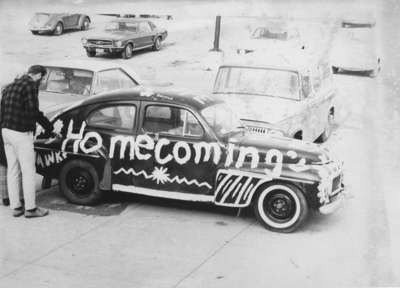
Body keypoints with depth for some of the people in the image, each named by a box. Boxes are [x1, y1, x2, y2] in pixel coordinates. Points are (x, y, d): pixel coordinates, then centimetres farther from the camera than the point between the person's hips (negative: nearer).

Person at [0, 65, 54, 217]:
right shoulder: (31, 85, -10)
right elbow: (33, 111, -17)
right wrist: (49, 126, -6)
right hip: (21, 133, -9)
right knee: (28, 172, 0)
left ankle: (15, 207, 19)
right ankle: (30, 208, 6)